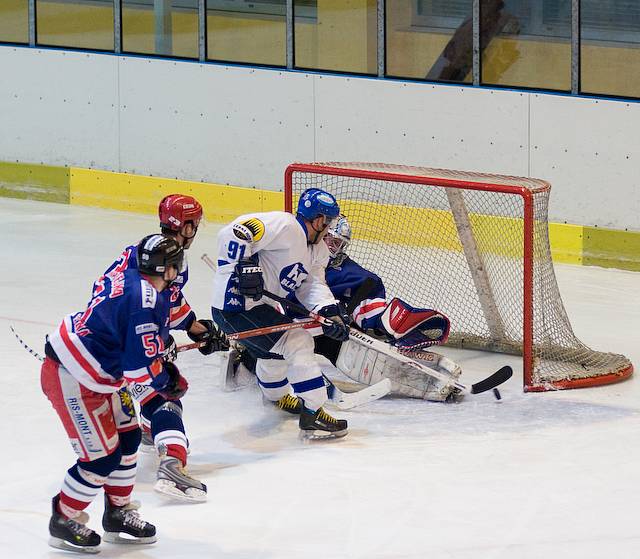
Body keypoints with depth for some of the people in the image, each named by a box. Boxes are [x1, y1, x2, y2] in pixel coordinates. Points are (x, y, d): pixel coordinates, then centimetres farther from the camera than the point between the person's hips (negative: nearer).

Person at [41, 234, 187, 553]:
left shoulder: (125, 276, 2)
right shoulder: (147, 302, -26)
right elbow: (142, 366, -25)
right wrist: (167, 383, -4)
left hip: (95, 374, 10)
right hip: (71, 380, -10)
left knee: (127, 437, 17)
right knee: (103, 455, -3)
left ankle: (118, 514, 32)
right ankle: (64, 522, 15)